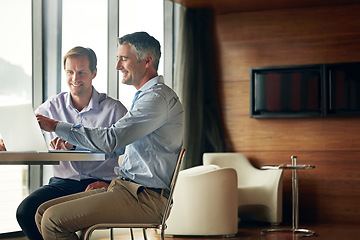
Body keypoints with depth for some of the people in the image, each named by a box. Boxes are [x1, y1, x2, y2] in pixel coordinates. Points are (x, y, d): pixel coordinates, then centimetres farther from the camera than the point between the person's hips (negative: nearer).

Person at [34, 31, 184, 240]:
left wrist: (57, 127, -13)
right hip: (130, 188, 10)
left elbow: (110, 140, -21)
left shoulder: (158, 98, -14)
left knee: (53, 220, -20)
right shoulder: (147, 96, 21)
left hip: (146, 198, -10)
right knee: (44, 212, 1)